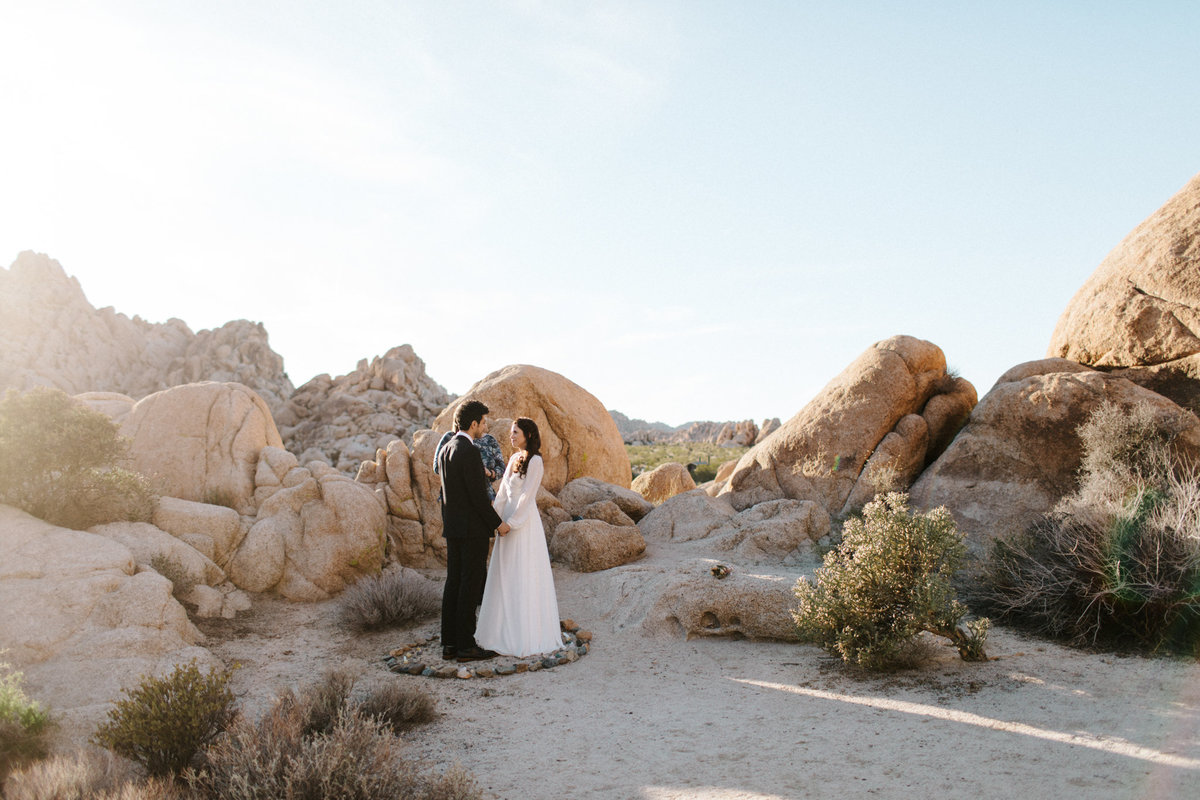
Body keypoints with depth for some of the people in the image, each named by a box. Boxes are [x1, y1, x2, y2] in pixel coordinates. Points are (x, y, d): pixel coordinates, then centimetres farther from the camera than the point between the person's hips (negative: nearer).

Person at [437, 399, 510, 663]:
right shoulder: (470, 452, -17)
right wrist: (498, 523, -9)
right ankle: (466, 646, 2)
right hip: (473, 528, -9)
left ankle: (449, 644, 15)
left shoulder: (446, 450, 11)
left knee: (453, 583, 11)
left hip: (452, 527, 9)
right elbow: (478, 495, -19)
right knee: (470, 586, -3)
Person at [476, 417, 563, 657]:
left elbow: (528, 496, -15)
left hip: (525, 522, -8)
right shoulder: (514, 458, 13)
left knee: (524, 578, -3)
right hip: (508, 521, 8)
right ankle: (505, 630, 20)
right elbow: (503, 492, 13)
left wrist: (511, 523, -16)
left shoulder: (535, 461, -10)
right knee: (505, 578, 11)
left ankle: (528, 636, 4)